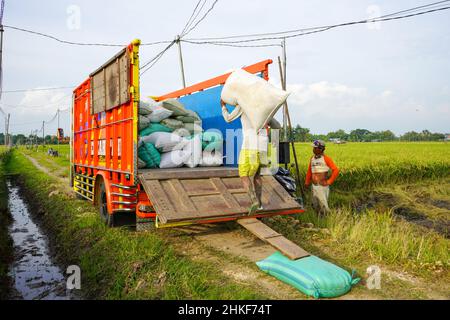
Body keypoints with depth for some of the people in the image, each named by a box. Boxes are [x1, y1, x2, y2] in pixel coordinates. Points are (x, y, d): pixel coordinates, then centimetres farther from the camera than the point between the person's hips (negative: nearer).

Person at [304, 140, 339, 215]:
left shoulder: (326, 158, -10)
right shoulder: (312, 158, 9)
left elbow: (336, 170, -13)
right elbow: (309, 171, 17)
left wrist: (329, 181, -13)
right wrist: (307, 182, 9)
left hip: (323, 186, -6)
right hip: (314, 186, 6)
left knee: (323, 205, -1)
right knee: (315, 205, 14)